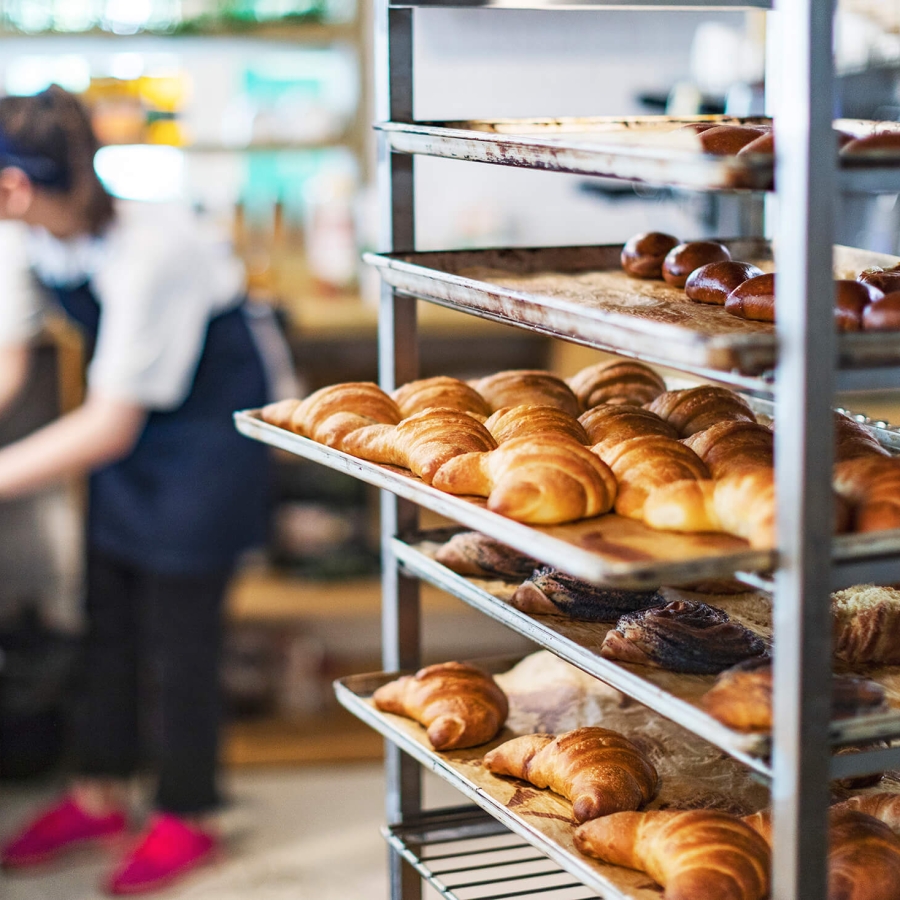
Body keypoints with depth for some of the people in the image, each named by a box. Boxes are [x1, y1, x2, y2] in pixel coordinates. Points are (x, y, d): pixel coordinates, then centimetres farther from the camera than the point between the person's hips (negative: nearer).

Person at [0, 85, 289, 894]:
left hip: (206, 427, -7)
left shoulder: (147, 255, -35)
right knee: (108, 610, 15)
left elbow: (108, 428, -29)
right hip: (128, 417, 7)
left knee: (178, 628, 1)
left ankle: (186, 820, 20)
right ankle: (100, 794, 32)